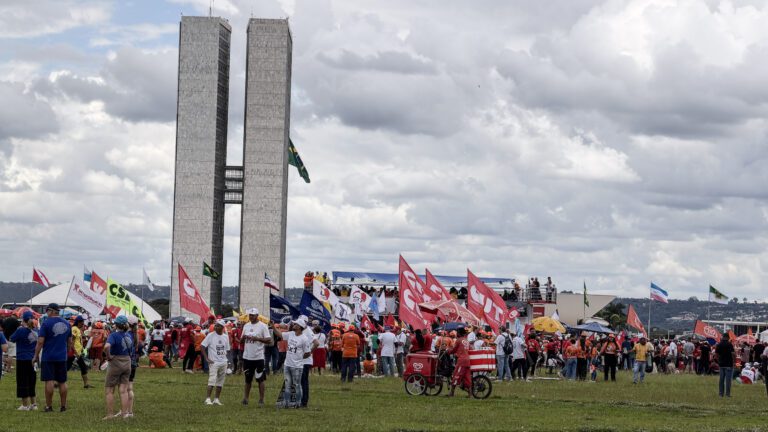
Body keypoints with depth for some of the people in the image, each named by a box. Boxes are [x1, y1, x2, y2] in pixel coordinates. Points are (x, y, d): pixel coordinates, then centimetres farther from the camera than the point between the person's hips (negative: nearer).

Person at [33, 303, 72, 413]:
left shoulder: (46, 323, -9)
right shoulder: (66, 324, 8)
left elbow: (40, 341, -12)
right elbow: (70, 342, 14)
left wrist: (36, 355, -5)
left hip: (48, 357, -5)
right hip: (62, 358, 5)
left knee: (49, 381, -2)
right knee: (62, 382, 9)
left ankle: (49, 406, -1)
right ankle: (63, 406, 11)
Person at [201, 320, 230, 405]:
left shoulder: (226, 337, 8)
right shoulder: (210, 335, -6)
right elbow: (203, 347, -7)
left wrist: (225, 361, 9)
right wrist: (206, 359, -13)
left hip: (223, 362, 5)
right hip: (213, 362, -5)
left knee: (220, 382, 8)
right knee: (212, 380, -15)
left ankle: (216, 399, 15)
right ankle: (208, 399, -15)